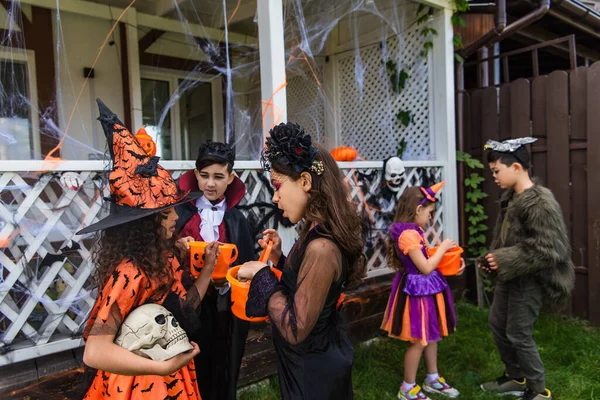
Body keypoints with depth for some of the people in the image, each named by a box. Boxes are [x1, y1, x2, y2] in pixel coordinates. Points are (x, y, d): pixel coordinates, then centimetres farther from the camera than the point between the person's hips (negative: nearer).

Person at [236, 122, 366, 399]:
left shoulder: (321, 247, -31)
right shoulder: (320, 234, -2)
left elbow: (295, 329, -27)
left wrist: (262, 273, -20)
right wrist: (278, 258, -2)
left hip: (313, 371, -8)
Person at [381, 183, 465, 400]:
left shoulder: (414, 231, 6)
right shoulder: (408, 234, -25)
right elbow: (425, 267, -24)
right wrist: (443, 247, -11)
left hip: (425, 290, 10)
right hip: (417, 291, -10)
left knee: (431, 336, 21)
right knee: (419, 340, 4)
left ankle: (432, 379, 39)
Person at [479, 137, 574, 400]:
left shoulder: (540, 202, -22)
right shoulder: (511, 197, 5)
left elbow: (548, 251, -25)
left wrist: (505, 261, -24)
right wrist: (493, 259, 1)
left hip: (528, 280, -9)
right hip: (508, 276, 9)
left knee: (519, 335, 3)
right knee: (497, 325, 18)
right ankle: (515, 377, 37)